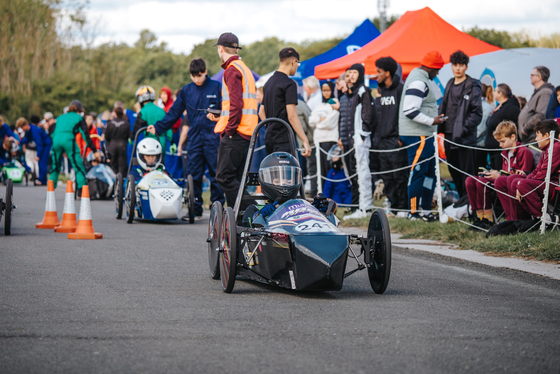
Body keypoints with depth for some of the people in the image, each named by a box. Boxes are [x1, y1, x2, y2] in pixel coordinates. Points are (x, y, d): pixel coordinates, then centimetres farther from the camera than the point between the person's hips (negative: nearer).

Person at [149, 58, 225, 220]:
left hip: (213, 138, -3)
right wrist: (158, 127, 11)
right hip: (194, 138, 3)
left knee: (216, 175, -1)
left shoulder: (217, 87, 1)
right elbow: (174, 113, 17)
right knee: (193, 176, 2)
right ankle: (195, 210, 8)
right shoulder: (186, 91, 12)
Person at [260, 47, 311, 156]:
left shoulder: (269, 82, 16)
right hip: (284, 139, -9)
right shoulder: (289, 84, -11)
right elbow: (292, 116, -18)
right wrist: (305, 141, -19)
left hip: (269, 138, 9)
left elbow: (261, 112, 22)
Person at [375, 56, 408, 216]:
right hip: (383, 140, 8)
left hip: (395, 139, -8)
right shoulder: (381, 90, 17)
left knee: (399, 175, -6)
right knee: (386, 176, 8)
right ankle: (393, 205, 13)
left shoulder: (400, 89, -7)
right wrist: (377, 134, 13)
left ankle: (403, 207, -1)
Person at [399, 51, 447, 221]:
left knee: (430, 172, 14)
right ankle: (413, 213, -1)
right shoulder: (418, 82, -17)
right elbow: (410, 111, -24)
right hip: (417, 135, -11)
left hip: (423, 135, 11)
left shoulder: (418, 76, 17)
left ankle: (426, 210, 19)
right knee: (418, 173, -6)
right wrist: (432, 121, -19)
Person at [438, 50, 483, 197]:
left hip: (465, 138, -7)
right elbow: (443, 107, 23)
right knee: (454, 173, 14)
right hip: (449, 135, 7)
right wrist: (440, 125, 9)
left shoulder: (472, 87, -7)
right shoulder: (450, 84, 15)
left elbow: (477, 113, -11)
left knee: (467, 173, -5)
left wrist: (464, 129, -19)